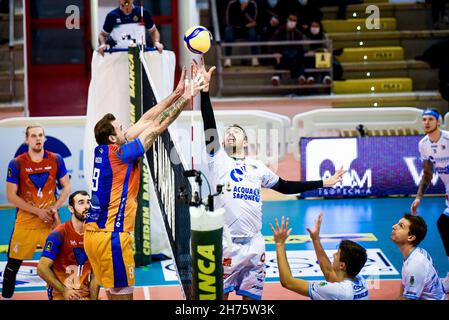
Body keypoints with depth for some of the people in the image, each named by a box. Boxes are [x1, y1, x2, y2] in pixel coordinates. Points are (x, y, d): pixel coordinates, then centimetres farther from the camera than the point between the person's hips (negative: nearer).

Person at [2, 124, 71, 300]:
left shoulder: (56, 160, 1)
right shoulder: (17, 163, -5)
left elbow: (66, 187, 9)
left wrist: (55, 207, -8)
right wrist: (38, 211, -13)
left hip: (50, 221, 2)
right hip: (25, 221, -2)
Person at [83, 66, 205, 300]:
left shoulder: (104, 150, 8)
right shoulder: (118, 154, -14)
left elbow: (146, 120, 10)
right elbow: (158, 126, -10)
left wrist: (176, 94, 11)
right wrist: (185, 98, -4)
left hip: (94, 235, 9)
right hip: (111, 237, -9)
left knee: (113, 293, 15)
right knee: (123, 294, -4)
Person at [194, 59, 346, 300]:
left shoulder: (257, 167, 16)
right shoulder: (218, 159, 5)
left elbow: (285, 186, 24)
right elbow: (209, 126, -6)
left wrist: (323, 183, 25)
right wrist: (205, 89, -15)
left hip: (254, 243, 4)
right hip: (226, 243, -3)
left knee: (251, 297, 8)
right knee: (220, 294, -1)